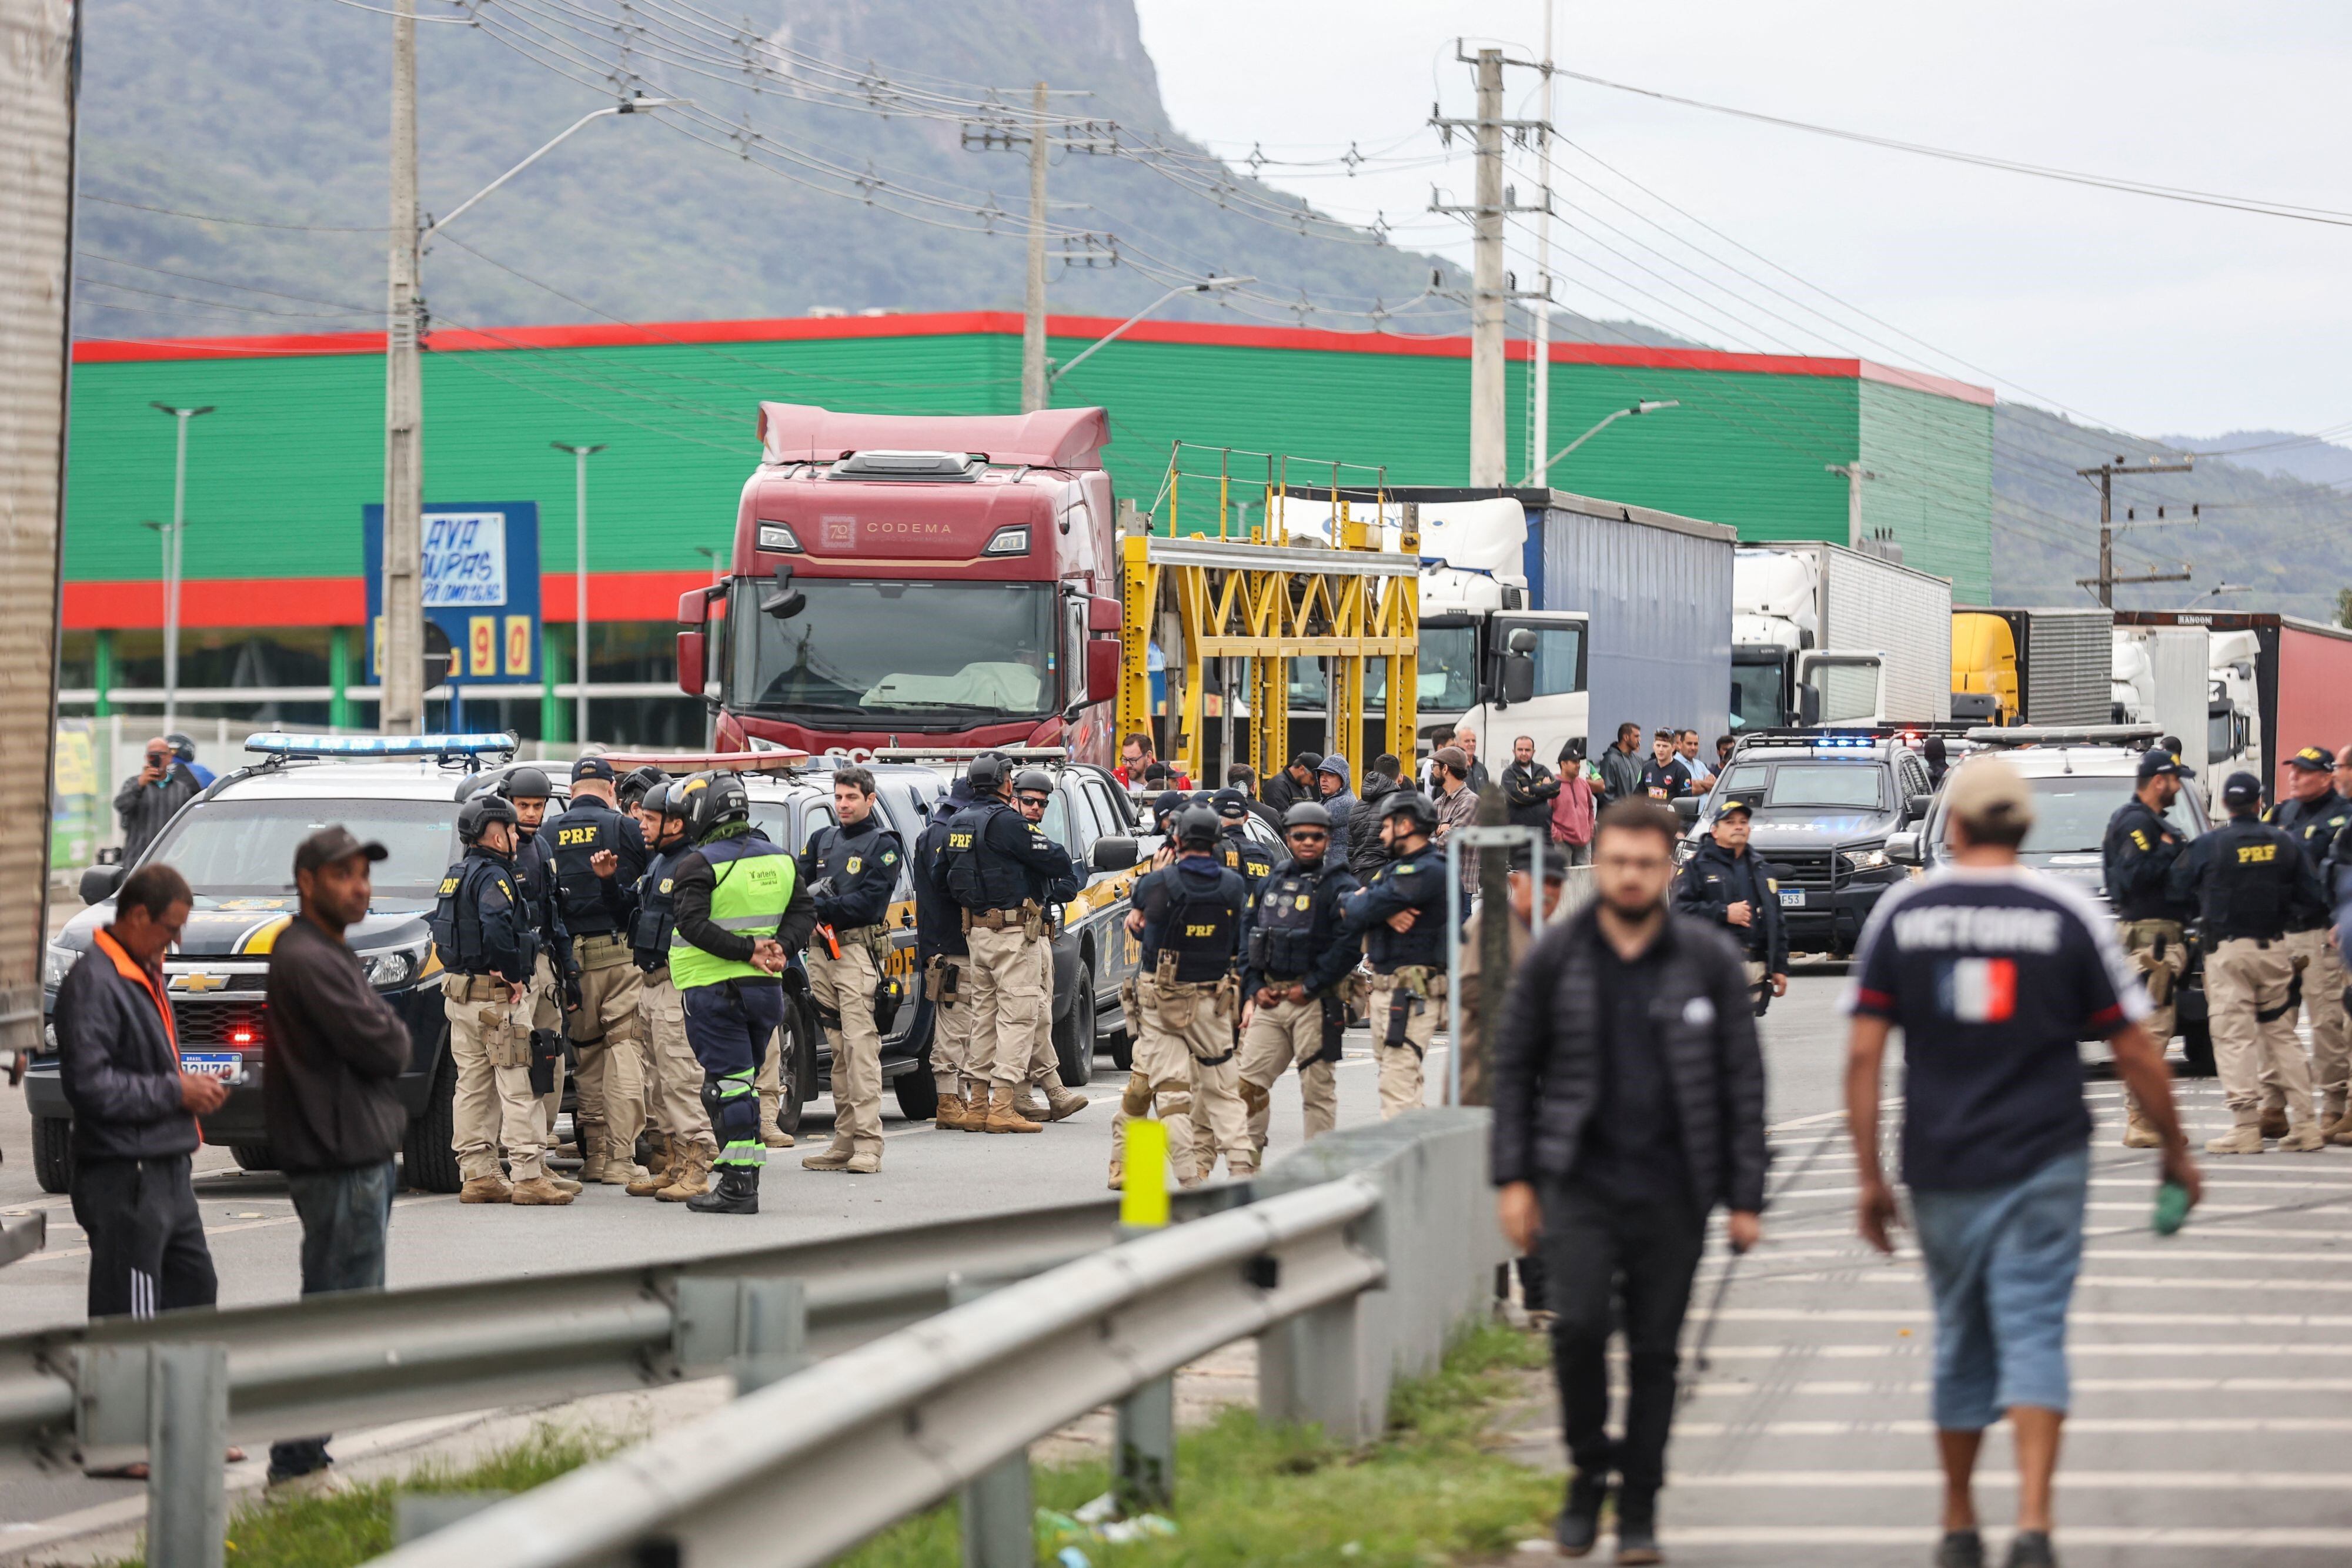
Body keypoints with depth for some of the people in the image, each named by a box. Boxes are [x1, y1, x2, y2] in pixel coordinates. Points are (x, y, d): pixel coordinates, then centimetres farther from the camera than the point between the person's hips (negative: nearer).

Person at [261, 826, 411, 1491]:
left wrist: (385, 1036, 0)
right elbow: (385, 1050, -19)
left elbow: (387, 1046, 19)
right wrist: (394, 1036, 1)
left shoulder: (326, 954, 18)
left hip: (359, 1155, 11)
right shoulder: (308, 961, -17)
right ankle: (297, 1464, -6)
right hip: (340, 1162, -11)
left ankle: (303, 1458, 22)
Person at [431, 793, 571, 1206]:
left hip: (458, 992, 9)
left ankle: (477, 1176, 13)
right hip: (497, 998, -9)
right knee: (518, 1087, -7)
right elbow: (496, 926, -30)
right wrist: (513, 975, -20)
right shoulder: (492, 876, -14)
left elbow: (441, 926, 21)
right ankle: (529, 1176, -9)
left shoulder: (455, 876, 16)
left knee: (473, 1087, 11)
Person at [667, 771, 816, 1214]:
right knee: (744, 1083, 15)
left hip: (714, 990, -7)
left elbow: (693, 924, -21)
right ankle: (744, 1174, 16)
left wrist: (748, 951, -18)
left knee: (728, 1084, -6)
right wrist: (780, 947, -4)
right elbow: (804, 911, 9)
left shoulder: (698, 865, -11)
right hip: (765, 988, 7)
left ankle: (738, 1184, -8)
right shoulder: (778, 859, 11)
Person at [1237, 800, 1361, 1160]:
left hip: (1316, 1002, -6)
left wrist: (1309, 988, -14)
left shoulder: (1340, 886, -6)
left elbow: (1350, 946, -15)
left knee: (1318, 1090, -1)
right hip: (1270, 998, 6)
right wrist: (1254, 988, 7)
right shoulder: (1273, 882, 14)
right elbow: (1247, 934, 19)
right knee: (1250, 1081, 3)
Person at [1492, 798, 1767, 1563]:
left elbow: (1742, 1081, 5)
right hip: (1580, 1182, 0)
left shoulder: (1709, 960, 2)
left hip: (1672, 1190, 0)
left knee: (1655, 1349, 4)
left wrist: (1744, 1197, 1)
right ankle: (1588, 1471, 5)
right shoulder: (1555, 957, 3)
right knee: (1578, 1324, -17)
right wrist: (1513, 1177, 2)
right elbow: (1514, 1066, 9)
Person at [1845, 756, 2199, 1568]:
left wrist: (1870, 1177, 4)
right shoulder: (2069, 915, -2)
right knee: (2034, 1333, -4)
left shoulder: (1901, 913, 1)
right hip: (2045, 1163, -2)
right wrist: (2176, 1152, 14)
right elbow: (2135, 1052, 1)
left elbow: (1863, 1054, -2)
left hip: (1941, 1166, 2)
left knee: (1960, 1341, 14)